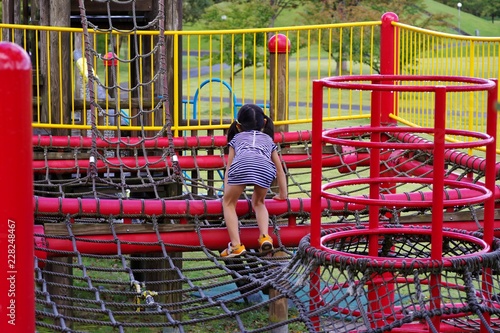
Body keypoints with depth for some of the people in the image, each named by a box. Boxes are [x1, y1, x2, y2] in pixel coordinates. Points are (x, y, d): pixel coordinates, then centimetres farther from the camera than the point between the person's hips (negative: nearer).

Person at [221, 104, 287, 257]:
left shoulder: (237, 138, 38)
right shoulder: (268, 139, 41)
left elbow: (229, 167, 35)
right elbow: (279, 169, 47)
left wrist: (226, 192, 39)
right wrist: (283, 194, 58)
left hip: (241, 164, -2)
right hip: (265, 167, 2)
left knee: (229, 203, 18)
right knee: (258, 203, 27)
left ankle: (236, 245, 2)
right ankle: (265, 236, 4)